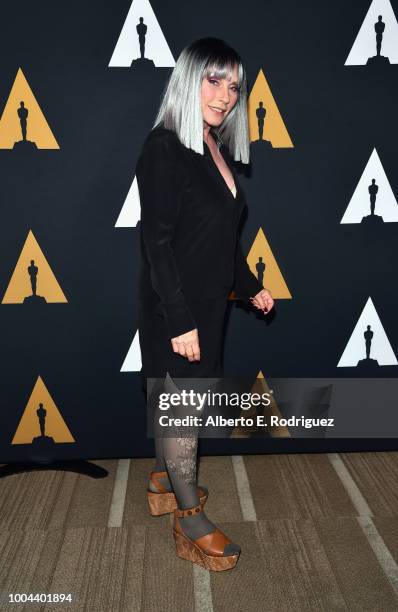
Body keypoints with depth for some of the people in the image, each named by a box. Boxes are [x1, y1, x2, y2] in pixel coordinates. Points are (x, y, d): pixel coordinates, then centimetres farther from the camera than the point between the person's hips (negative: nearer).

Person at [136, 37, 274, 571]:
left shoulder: (218, 150, 9)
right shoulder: (164, 147, -17)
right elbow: (156, 241, -20)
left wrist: (250, 285, 22)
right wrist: (180, 319, -22)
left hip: (208, 301, 8)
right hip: (175, 306, -8)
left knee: (174, 399, 19)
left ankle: (163, 481, 38)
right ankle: (191, 522, 16)